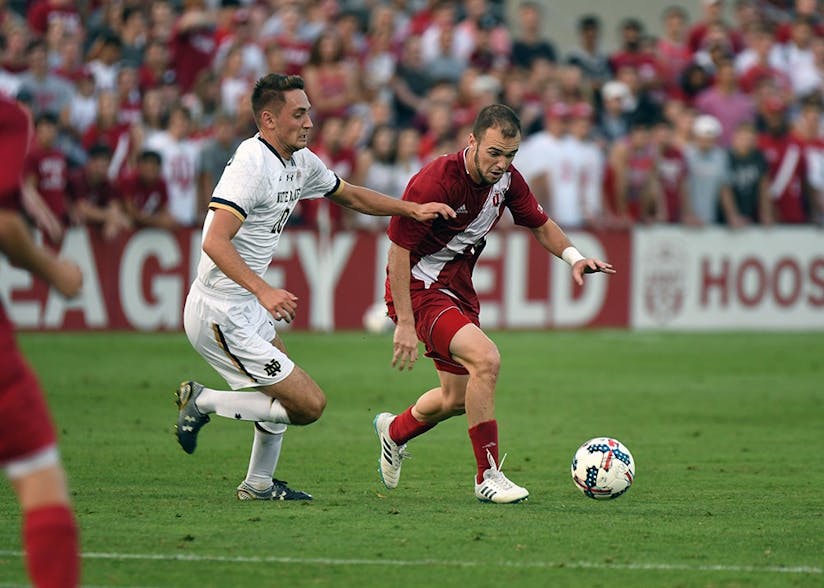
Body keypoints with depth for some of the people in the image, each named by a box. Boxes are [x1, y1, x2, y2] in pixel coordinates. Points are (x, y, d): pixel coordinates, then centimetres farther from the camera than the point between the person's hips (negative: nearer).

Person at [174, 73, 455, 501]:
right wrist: (263, 290, -41)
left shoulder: (301, 162, 8)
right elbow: (215, 242, -31)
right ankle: (203, 402, -1)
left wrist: (412, 209, 16)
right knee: (309, 404, -9)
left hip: (248, 307, 10)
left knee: (284, 389, 26)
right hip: (223, 316, -10)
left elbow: (351, 196, 26)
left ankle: (259, 483, 40)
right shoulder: (252, 165, -21)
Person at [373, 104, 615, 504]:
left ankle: (394, 430, 49)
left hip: (459, 288, 8)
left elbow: (540, 224, 12)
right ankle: (488, 476, -18)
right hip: (420, 289, -8)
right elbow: (398, 250, -23)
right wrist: (405, 324, -26)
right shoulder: (434, 182, -26)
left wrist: (573, 257, -9)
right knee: (485, 358, -27)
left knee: (457, 398, 17)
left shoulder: (506, 179, -4)